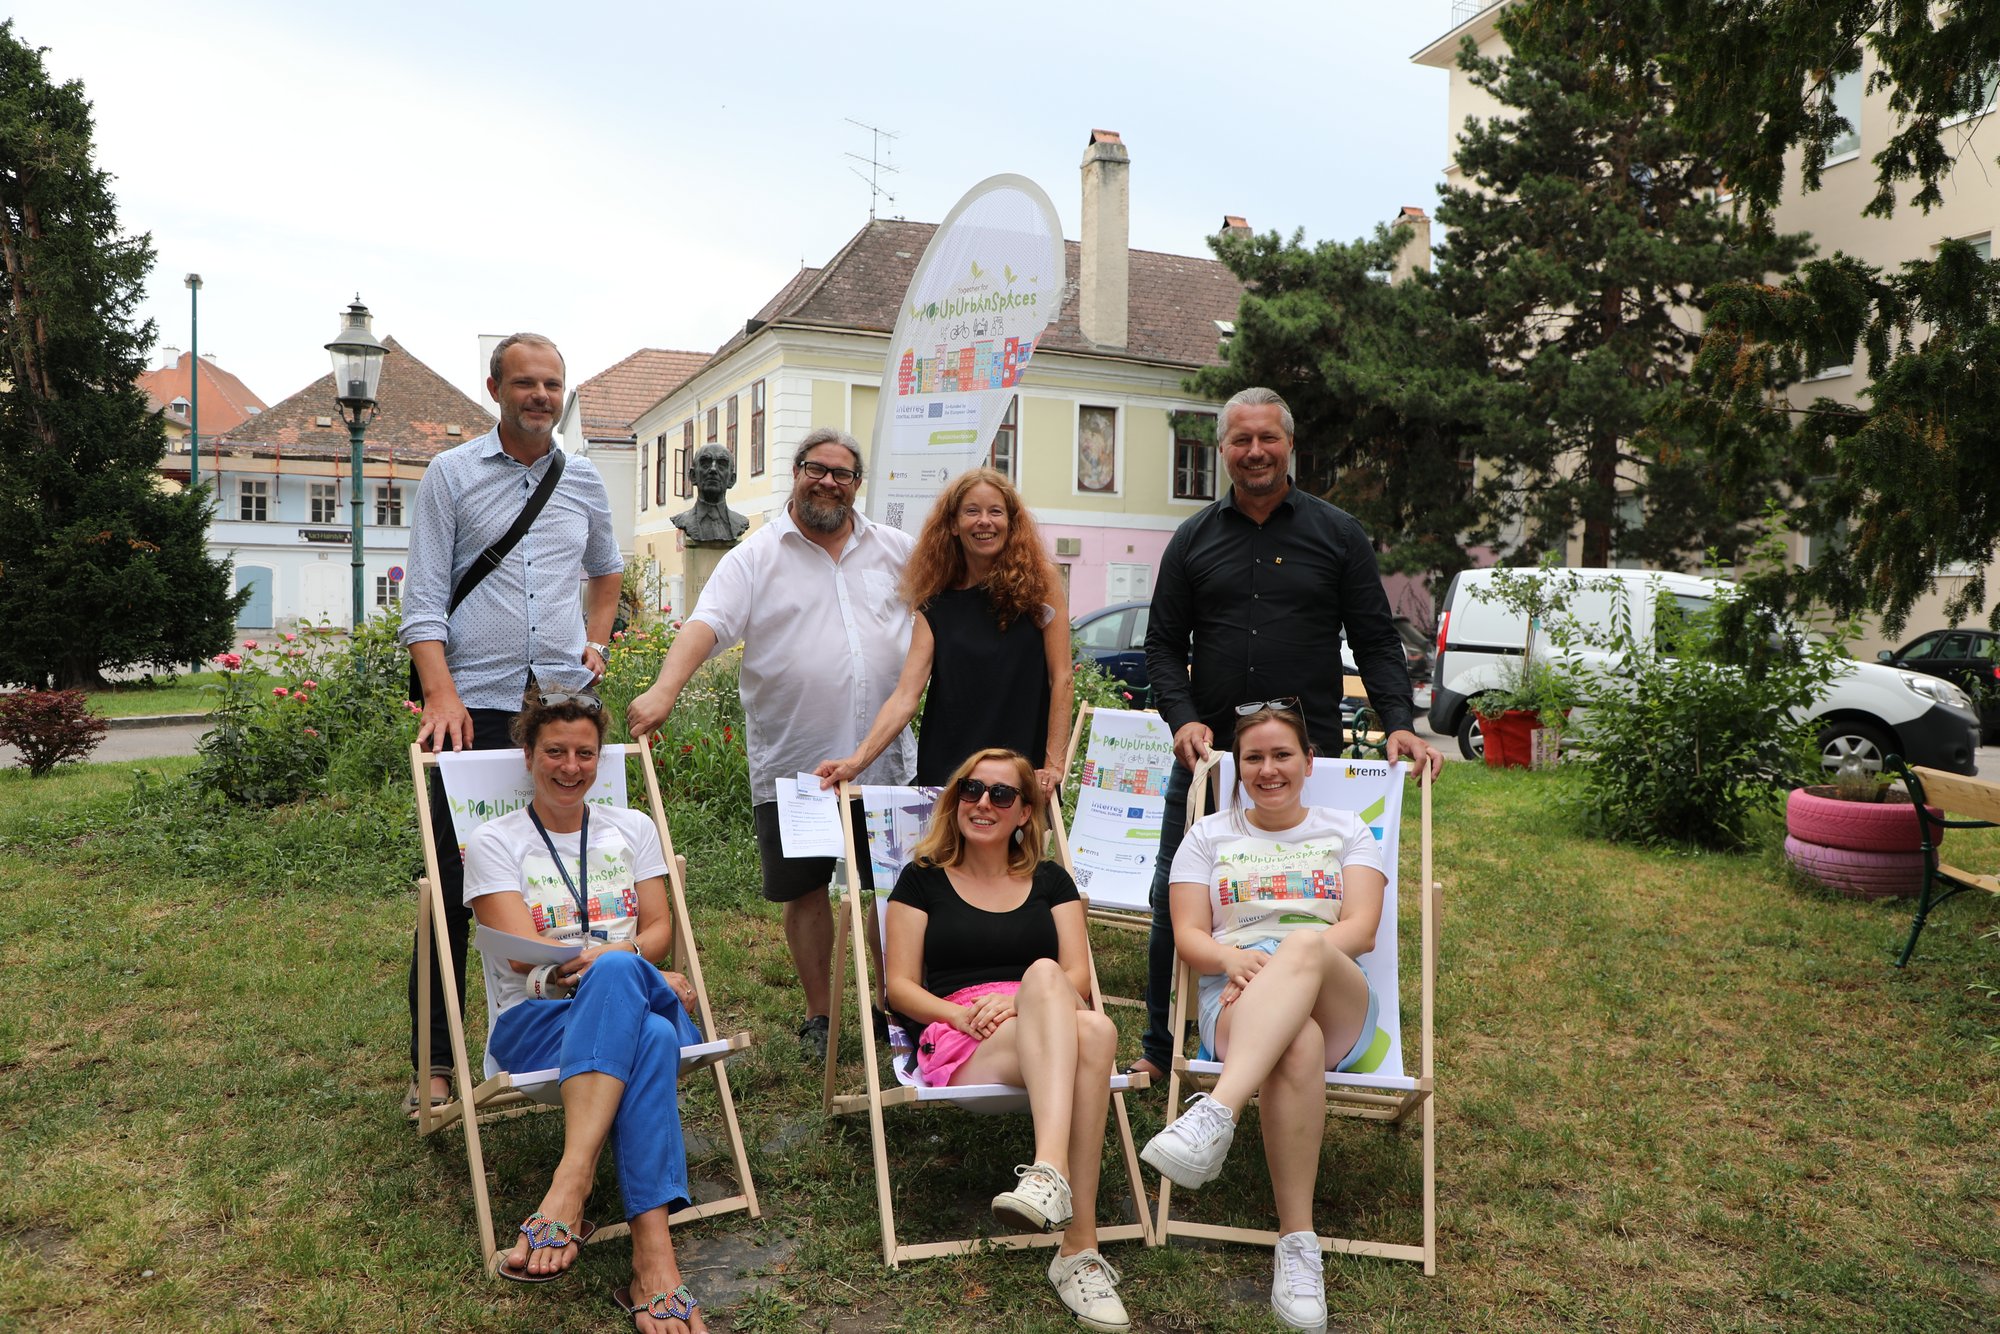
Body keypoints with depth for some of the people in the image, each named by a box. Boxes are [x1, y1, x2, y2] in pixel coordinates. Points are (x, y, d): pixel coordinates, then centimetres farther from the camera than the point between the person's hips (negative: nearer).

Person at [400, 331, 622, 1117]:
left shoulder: (583, 482, 13)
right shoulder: (451, 476, 3)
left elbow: (607, 570, 31)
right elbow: (424, 598, -3)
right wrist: (440, 692, -15)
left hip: (567, 701, 3)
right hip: (477, 704, -3)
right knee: (454, 884, -2)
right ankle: (434, 1062, 8)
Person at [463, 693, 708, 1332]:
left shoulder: (632, 829, 19)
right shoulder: (494, 842, 9)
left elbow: (658, 932, 10)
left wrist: (610, 960, -15)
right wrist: (636, 971, -16)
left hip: (645, 1008, 2)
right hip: (535, 1021, -2)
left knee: (615, 973, -39)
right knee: (649, 1039, -39)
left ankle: (567, 1192, -49)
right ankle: (654, 1260, -49)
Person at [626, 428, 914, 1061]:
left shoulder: (896, 551, 8)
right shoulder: (756, 556, -1)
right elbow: (706, 624, -14)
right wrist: (664, 690, -30)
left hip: (886, 761, 2)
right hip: (791, 764, -2)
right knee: (805, 890, 8)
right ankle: (819, 1017, 25)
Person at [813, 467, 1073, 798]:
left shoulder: (1040, 581, -2)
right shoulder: (935, 608, 3)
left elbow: (1060, 679, -4)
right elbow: (906, 696, -6)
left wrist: (1053, 765, -11)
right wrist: (857, 761, -19)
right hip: (945, 775, 2)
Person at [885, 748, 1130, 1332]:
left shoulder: (1049, 880, 22)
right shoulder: (922, 879, 16)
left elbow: (1077, 978, 9)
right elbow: (900, 987, 9)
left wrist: (1018, 1001, -12)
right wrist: (960, 1013, -12)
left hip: (1051, 1036, 3)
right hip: (960, 1044, -2)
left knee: (1094, 1031, -38)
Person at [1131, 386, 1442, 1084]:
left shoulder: (1337, 533, 6)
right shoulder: (1193, 539, 10)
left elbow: (1375, 640, 4)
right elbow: (1164, 642, 8)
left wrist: (1398, 723, -10)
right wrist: (1183, 718, -8)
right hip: (1207, 753, 2)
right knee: (1174, 902, 5)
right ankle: (1159, 1050, 20)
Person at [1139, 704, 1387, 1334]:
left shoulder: (1347, 833, 20)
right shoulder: (1209, 835, 20)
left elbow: (1360, 929, 3)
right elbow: (1189, 938, 8)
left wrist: (1292, 958, -17)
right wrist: (1233, 957, -16)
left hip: (1338, 1008, 0)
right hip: (1236, 1007, 0)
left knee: (1303, 945, -39)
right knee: (1297, 1045, -41)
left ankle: (1216, 1114, -55)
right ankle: (1297, 1242, -38)